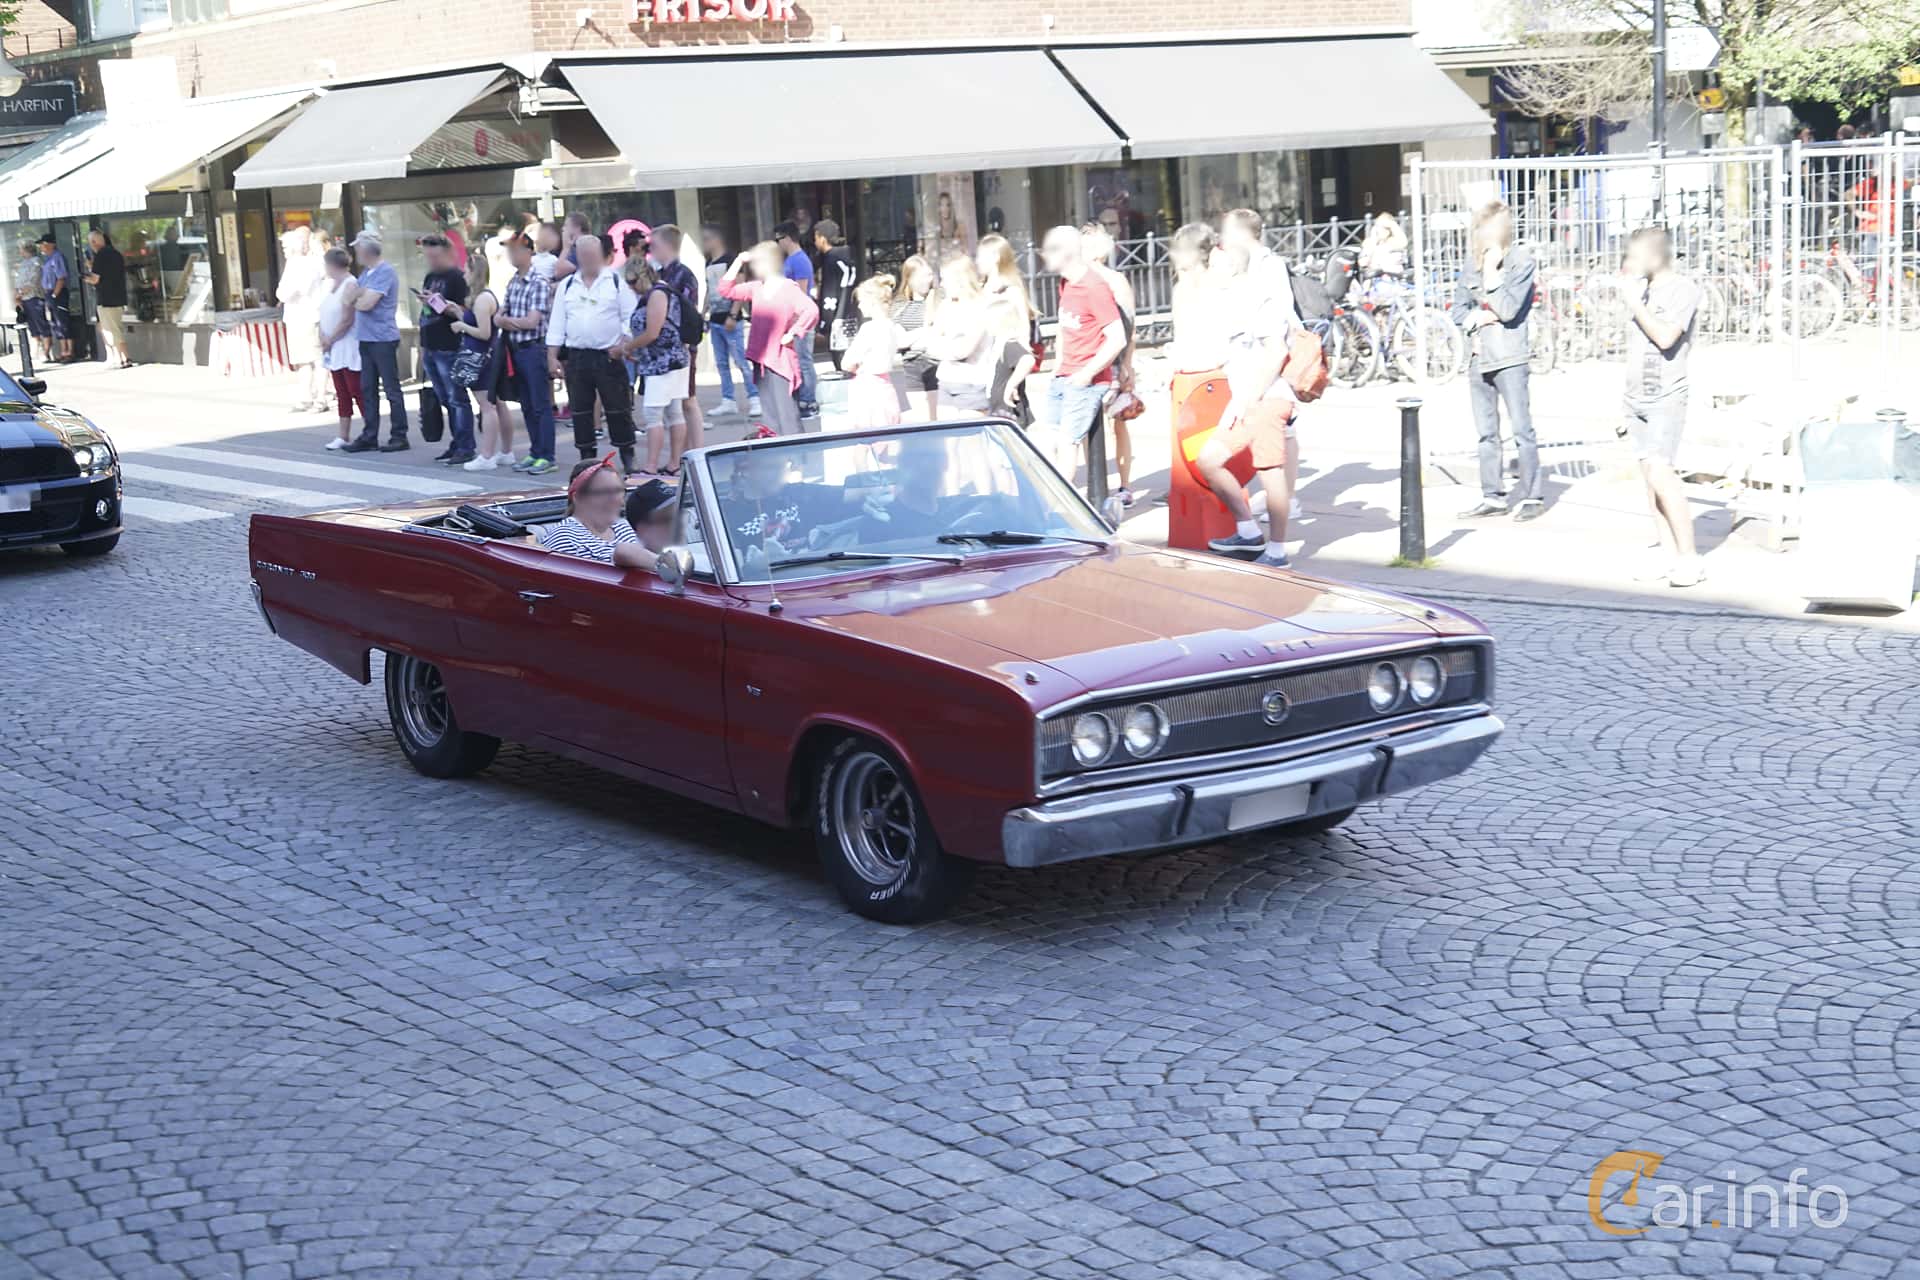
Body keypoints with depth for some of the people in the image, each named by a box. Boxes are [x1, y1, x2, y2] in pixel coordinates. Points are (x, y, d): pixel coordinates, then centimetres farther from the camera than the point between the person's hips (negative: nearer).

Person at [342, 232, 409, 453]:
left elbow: (366, 303, -17)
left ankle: (399, 436, 2)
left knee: (392, 389, -3)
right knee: (368, 389, 11)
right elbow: (355, 296, 15)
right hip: (366, 338, 9)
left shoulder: (385, 272, -13)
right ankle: (369, 436, 16)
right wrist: (361, 296, -4)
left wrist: (357, 300, 1)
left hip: (383, 339, -9)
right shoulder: (366, 272, 16)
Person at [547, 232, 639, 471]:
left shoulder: (617, 282, 1)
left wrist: (623, 344, -15)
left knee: (618, 410, -1)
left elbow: (630, 317, -1)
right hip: (576, 358, 3)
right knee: (580, 411, 6)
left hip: (609, 356, -3)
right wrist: (552, 356, 5)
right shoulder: (567, 286, 11)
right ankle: (587, 458, 14)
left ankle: (627, 457, 9)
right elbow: (557, 323, 11)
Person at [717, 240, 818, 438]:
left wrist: (792, 334, -16)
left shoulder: (788, 288, -9)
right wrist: (738, 262, 8)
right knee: (771, 418, 12)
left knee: (787, 417, -9)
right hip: (761, 360, 7)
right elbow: (726, 290, 14)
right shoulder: (756, 288, 12)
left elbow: (812, 311, -22)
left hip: (781, 361, -7)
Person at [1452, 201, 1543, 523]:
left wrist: (1491, 271, -18)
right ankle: (1491, 497, 19)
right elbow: (1458, 308, 13)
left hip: (1509, 359, -6)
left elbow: (1507, 309, -19)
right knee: (1486, 433, 12)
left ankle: (1533, 495, 1)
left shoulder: (1521, 262, -8)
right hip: (1479, 357, 6)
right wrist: (1474, 319, -6)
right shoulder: (1472, 262, 6)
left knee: (1522, 429, -6)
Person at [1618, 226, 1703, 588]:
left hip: (1667, 399, -8)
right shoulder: (1641, 286, 14)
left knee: (1660, 474, -18)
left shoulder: (1684, 290, -9)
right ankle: (1671, 558, 7)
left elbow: (1665, 337, -21)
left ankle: (1689, 559, -12)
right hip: (1637, 399, 8)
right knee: (1650, 477, 4)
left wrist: (1633, 301, -15)